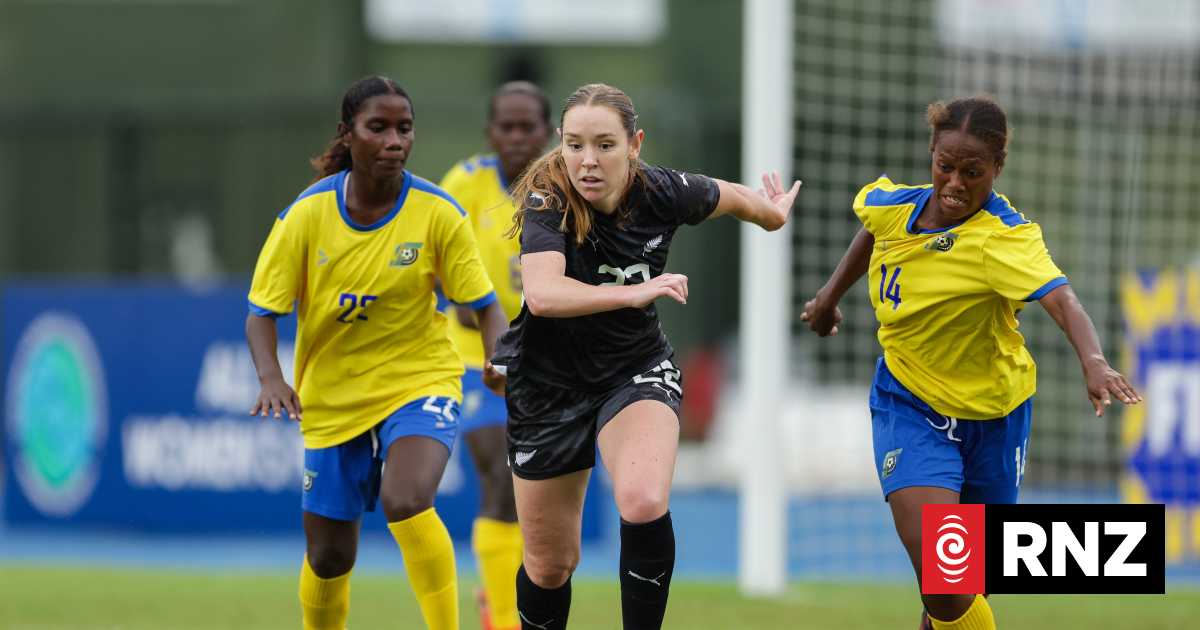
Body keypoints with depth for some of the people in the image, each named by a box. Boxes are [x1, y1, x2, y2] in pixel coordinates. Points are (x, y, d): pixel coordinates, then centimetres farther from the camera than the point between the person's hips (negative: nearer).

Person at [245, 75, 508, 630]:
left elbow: (485, 305, -6)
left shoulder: (437, 213, -11)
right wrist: (271, 378, -26)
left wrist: (500, 357, -28)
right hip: (332, 397, 2)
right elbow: (262, 314, -7)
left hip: (420, 382, -2)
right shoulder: (307, 215, -10)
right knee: (329, 559, 9)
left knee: (405, 503, -32)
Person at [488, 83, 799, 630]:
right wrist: (633, 294, -52)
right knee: (550, 563, 9)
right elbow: (544, 294, -41)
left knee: (644, 503, -30)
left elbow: (731, 196, 10)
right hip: (549, 381, -1)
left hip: (636, 369, 1)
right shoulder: (547, 201, -23)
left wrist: (771, 213, 30)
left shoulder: (662, 193, -15)